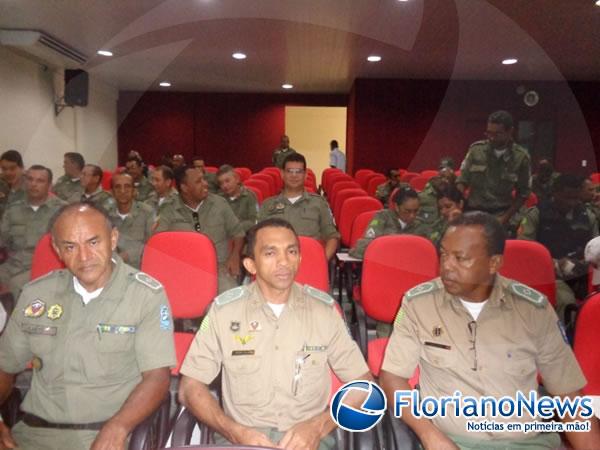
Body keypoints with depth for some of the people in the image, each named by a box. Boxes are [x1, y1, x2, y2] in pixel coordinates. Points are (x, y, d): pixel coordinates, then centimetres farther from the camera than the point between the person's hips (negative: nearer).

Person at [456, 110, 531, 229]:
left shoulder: (521, 157, -2)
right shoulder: (476, 149, -1)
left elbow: (523, 193, 4)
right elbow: (462, 180, 4)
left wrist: (505, 218, -5)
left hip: (500, 214, -1)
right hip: (473, 211, 1)